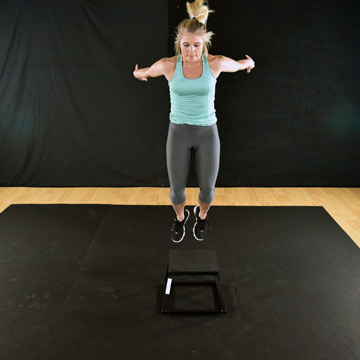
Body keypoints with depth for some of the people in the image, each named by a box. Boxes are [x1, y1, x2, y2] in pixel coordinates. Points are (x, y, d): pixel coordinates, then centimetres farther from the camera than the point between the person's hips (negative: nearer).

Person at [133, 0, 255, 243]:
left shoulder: (216, 63, -10)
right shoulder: (168, 65, -11)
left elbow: (240, 64, 13)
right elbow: (143, 72, 12)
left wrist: (249, 63, 35)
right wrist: (139, 74, 34)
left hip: (207, 132, 0)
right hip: (178, 132, 0)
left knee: (207, 188, 6)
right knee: (177, 188, 5)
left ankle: (202, 215, 42)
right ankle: (180, 217, 41)